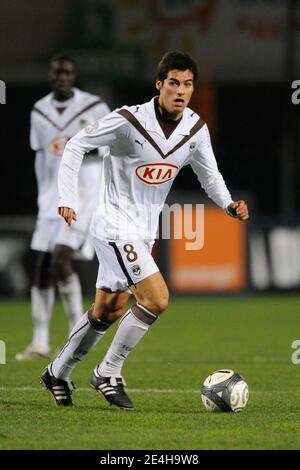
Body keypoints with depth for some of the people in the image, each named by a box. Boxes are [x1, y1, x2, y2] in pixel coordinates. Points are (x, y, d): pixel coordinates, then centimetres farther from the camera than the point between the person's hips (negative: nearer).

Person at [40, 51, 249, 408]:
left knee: (108, 310, 16)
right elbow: (76, 146, -10)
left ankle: (58, 373, 33)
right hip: (115, 226, -7)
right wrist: (67, 199, -15)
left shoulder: (196, 129, -2)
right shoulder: (128, 121, -19)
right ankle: (108, 373, -4)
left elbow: (209, 174, 13)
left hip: (144, 230, 7)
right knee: (157, 299, -18)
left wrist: (228, 204, -6)